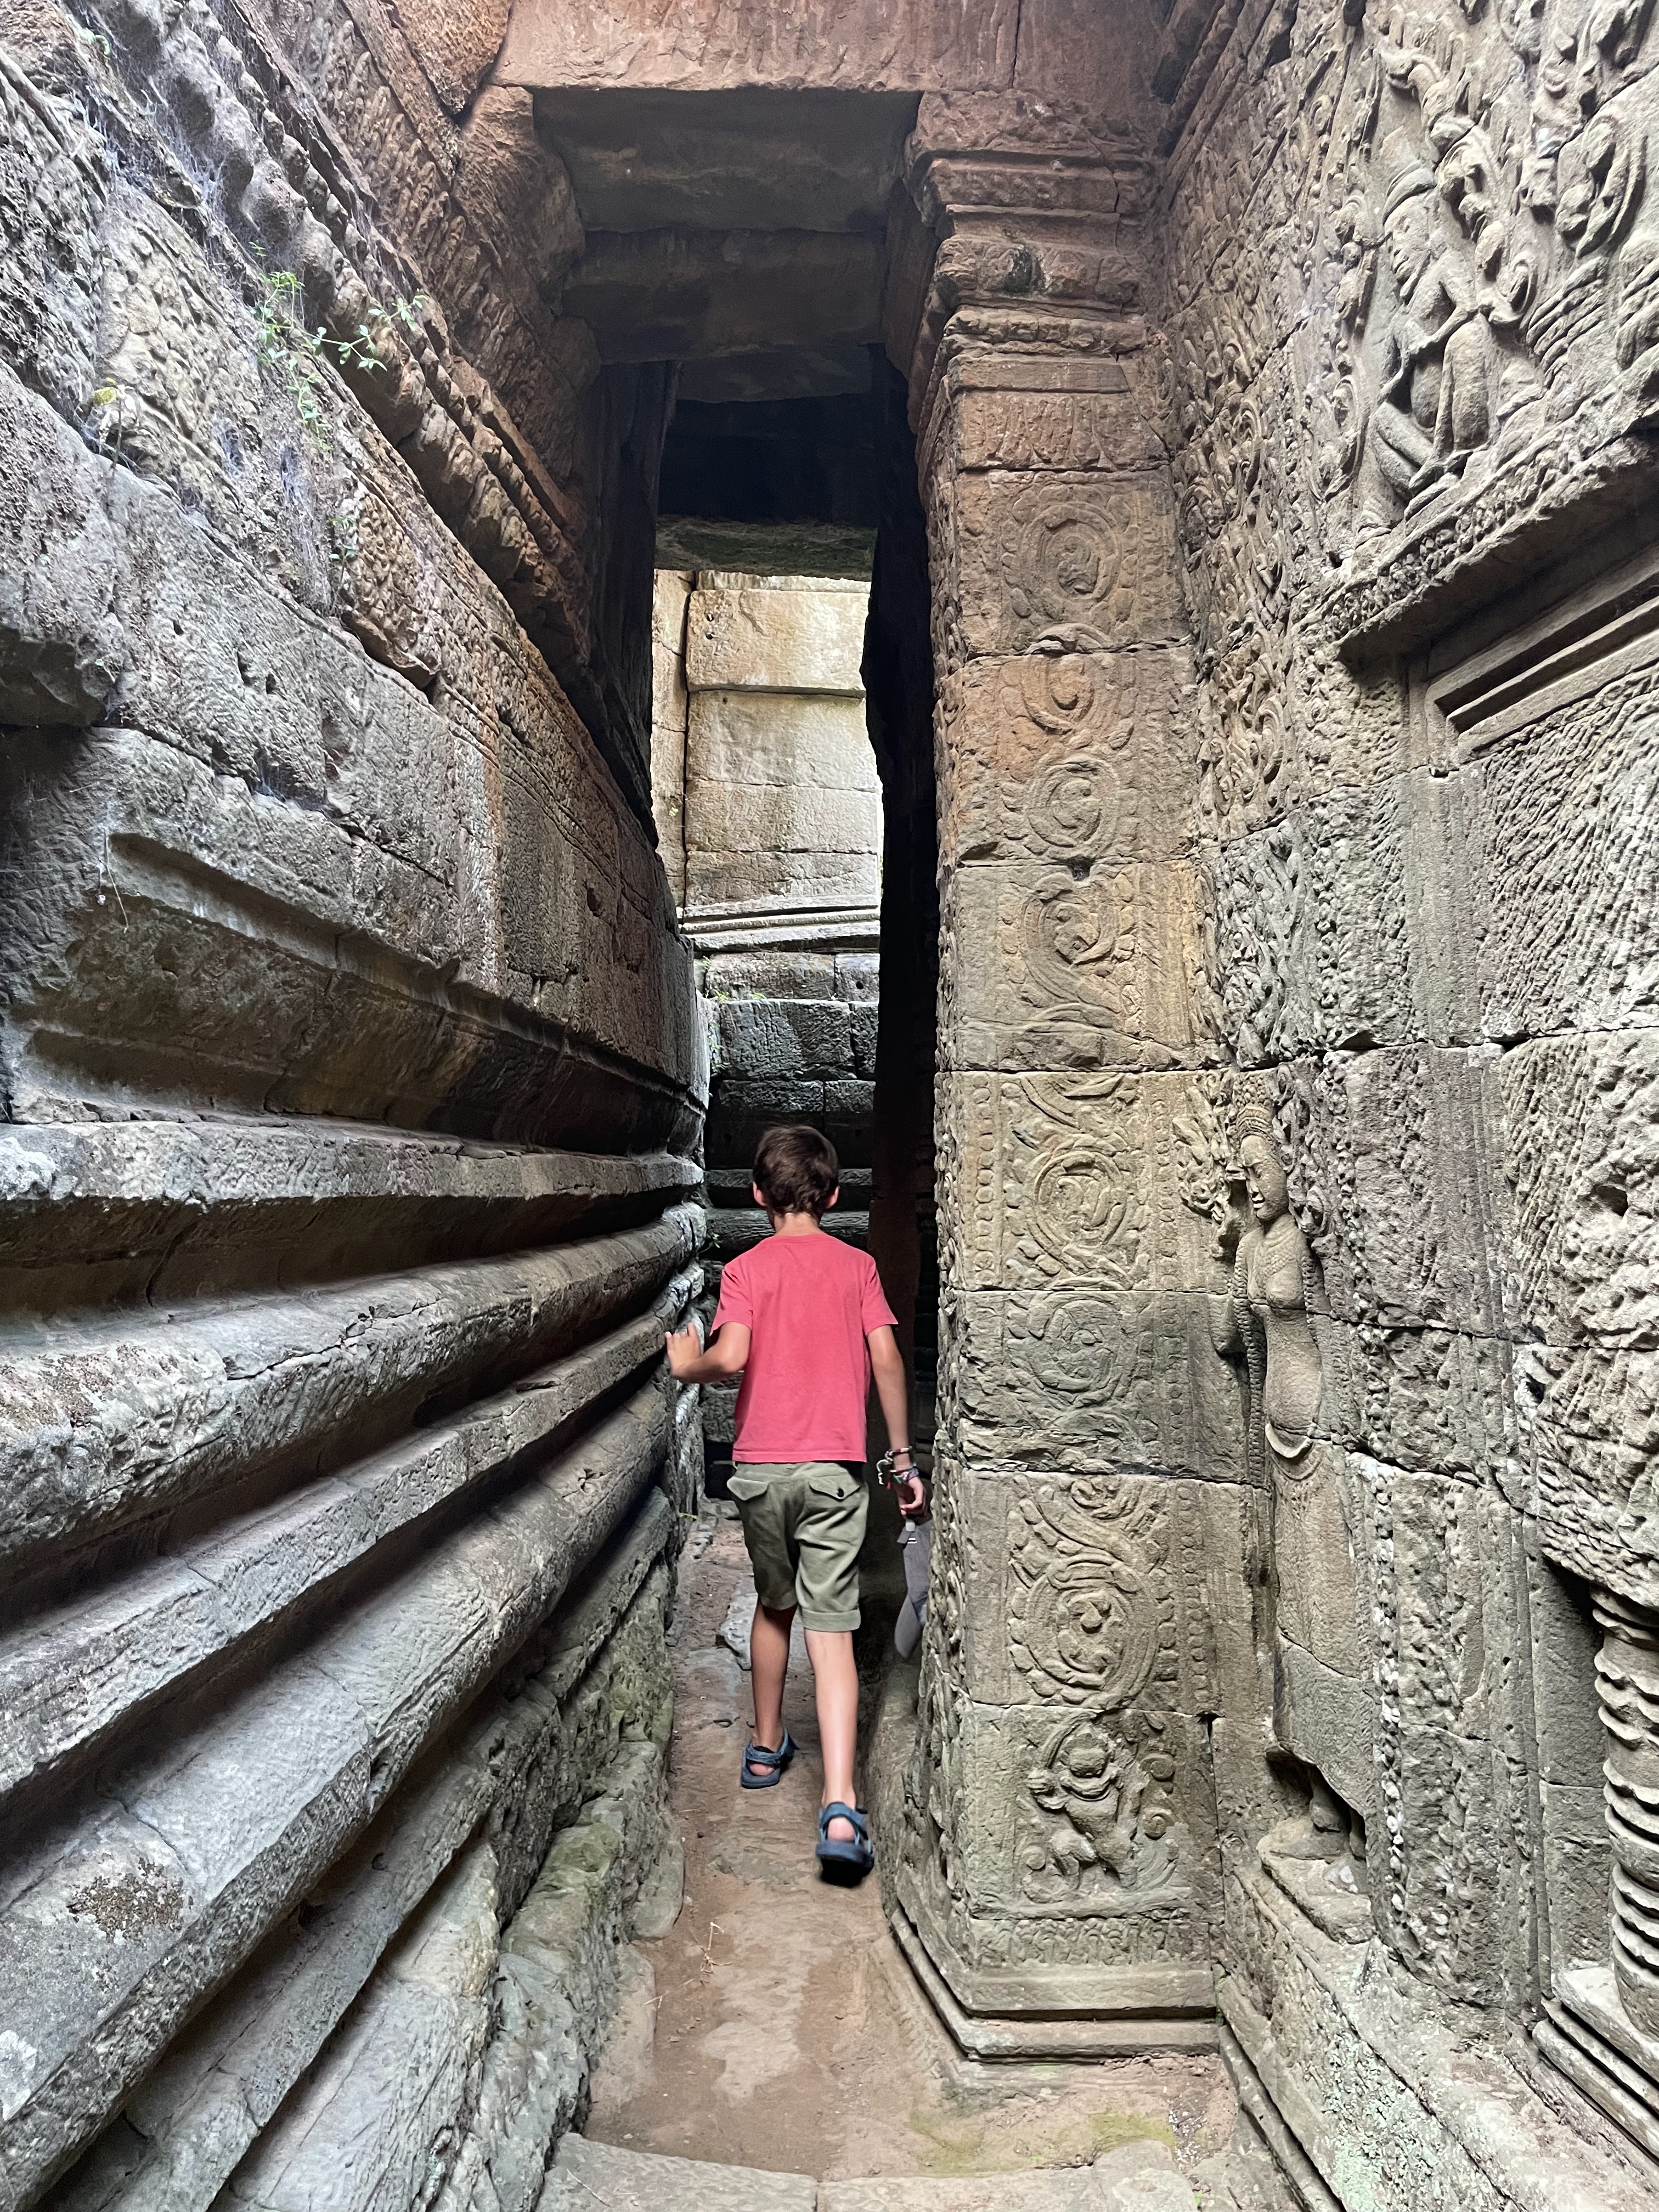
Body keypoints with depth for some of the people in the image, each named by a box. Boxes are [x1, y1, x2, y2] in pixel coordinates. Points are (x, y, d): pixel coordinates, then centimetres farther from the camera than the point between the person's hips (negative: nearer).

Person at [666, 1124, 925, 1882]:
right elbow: (887, 1361, -3)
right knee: (831, 1629, 0)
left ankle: (767, 1749, 38)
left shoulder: (747, 1268, -2)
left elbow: (730, 1358, -18)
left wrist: (687, 1363, 4)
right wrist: (903, 1458, 4)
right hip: (834, 1468, 0)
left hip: (761, 1465, 1)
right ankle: (839, 1808, -9)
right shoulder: (857, 1265, 3)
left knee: (774, 1605, 22)